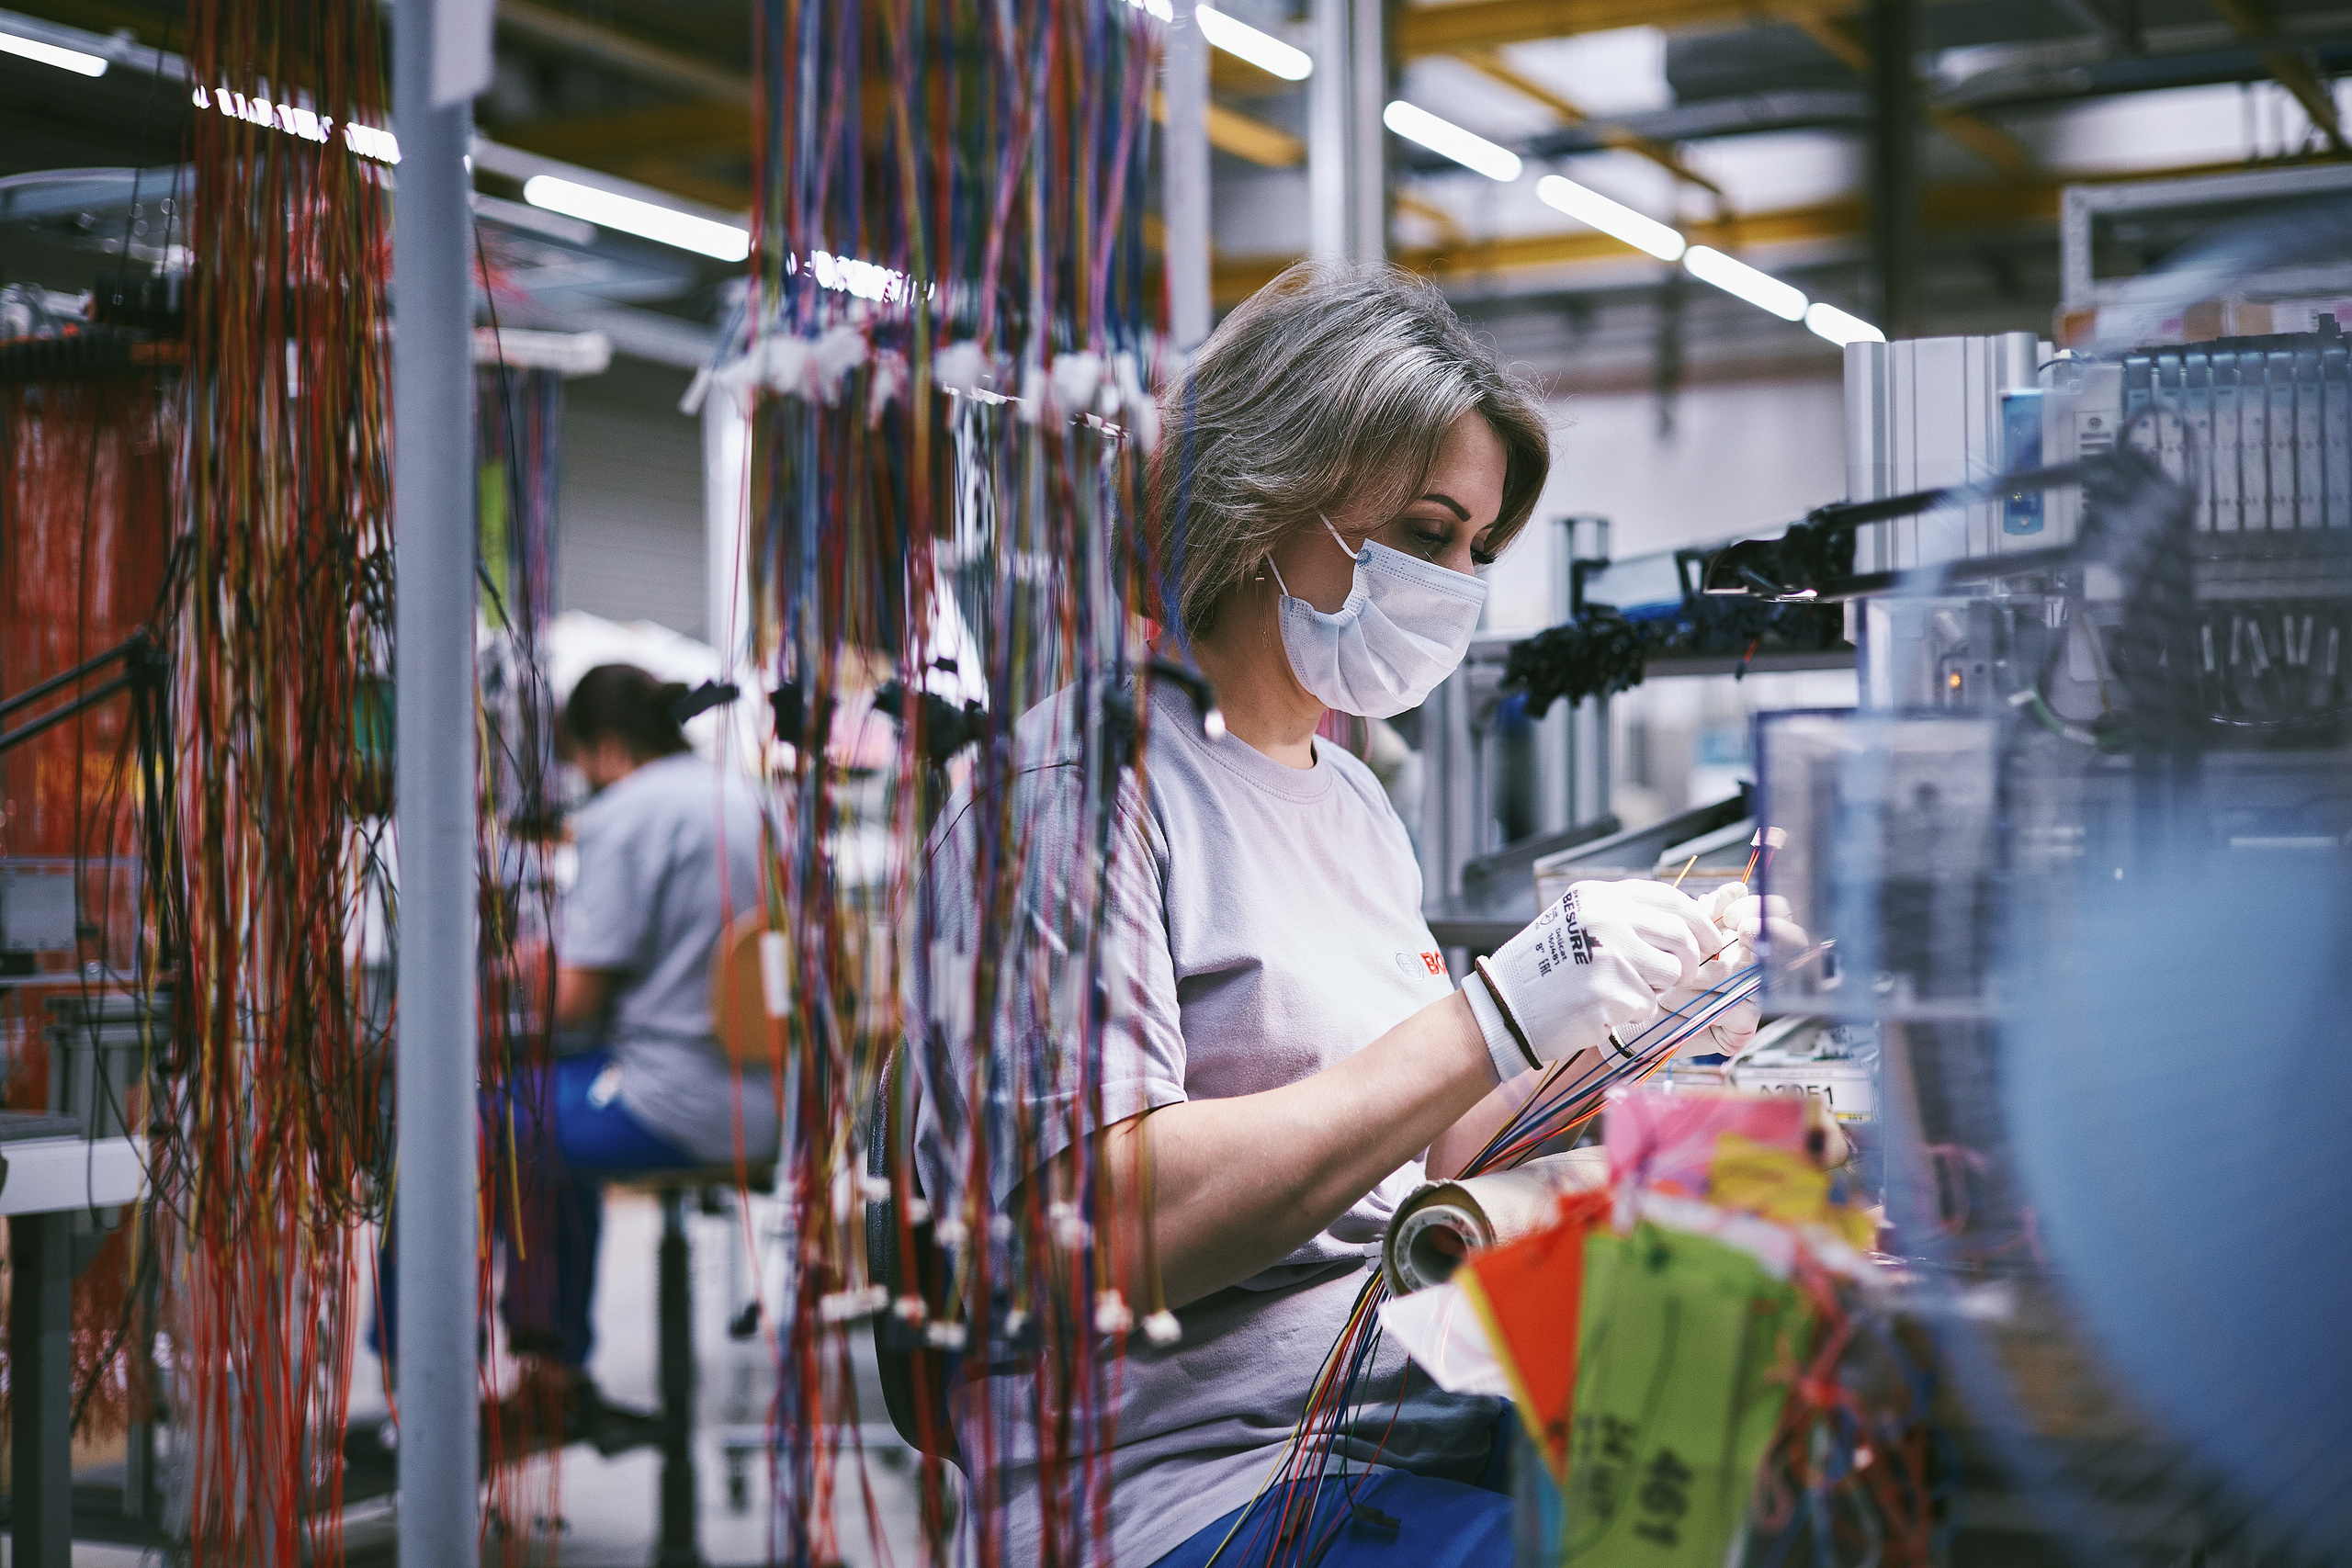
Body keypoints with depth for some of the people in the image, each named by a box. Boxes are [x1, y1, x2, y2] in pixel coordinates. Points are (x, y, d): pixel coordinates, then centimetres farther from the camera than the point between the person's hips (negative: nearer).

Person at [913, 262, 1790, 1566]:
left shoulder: (1352, 800, 19)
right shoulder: (1085, 774, -9)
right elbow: (1097, 1236, -20)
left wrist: (1623, 1038, 4)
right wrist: (1496, 1022, -20)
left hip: (1430, 1437, 8)